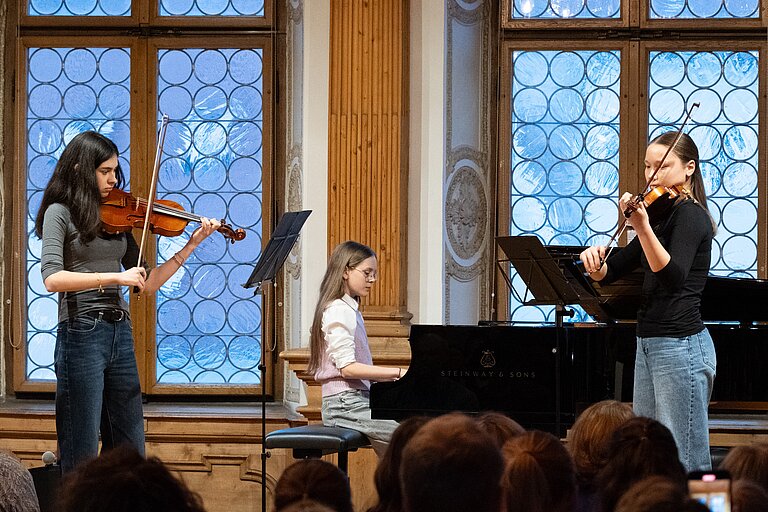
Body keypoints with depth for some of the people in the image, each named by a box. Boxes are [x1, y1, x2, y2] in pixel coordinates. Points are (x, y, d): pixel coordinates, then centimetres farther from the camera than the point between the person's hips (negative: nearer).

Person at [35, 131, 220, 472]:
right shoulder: (61, 213, -4)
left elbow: (146, 283, 13)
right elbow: (52, 278, -18)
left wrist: (192, 244, 7)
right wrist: (115, 277, -24)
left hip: (120, 333, 7)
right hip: (81, 334, -7)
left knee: (130, 454, 8)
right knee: (82, 456, -4)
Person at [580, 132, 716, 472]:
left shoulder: (690, 215, -10)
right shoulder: (662, 217, 17)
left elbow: (673, 275, -29)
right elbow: (608, 272, 16)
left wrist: (643, 228, -42)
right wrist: (595, 260, -7)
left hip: (681, 346, -10)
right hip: (649, 344, 10)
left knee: (685, 468, -10)